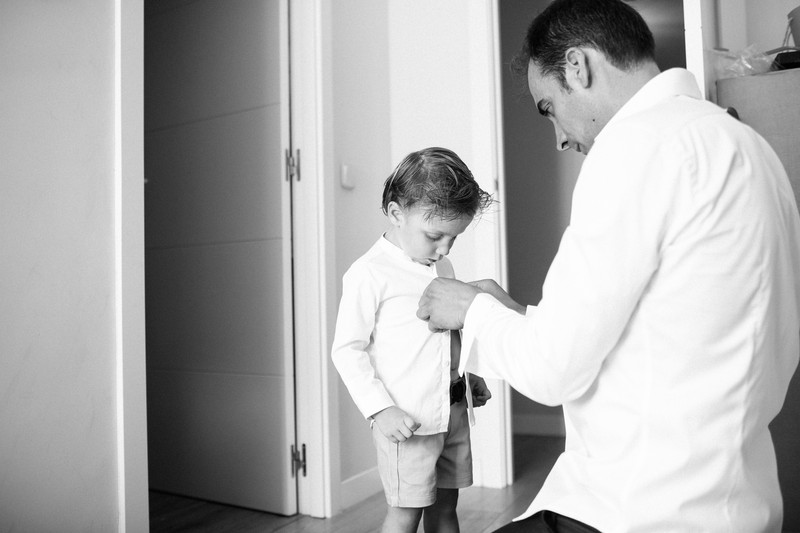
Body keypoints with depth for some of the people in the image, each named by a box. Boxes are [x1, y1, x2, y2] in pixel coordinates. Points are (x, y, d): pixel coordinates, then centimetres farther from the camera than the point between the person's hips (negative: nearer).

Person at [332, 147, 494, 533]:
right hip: (407, 418, -7)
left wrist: (470, 377, 15)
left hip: (453, 411, 7)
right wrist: (379, 409, -18)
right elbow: (347, 349, -12)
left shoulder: (443, 268, 11)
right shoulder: (369, 273, -12)